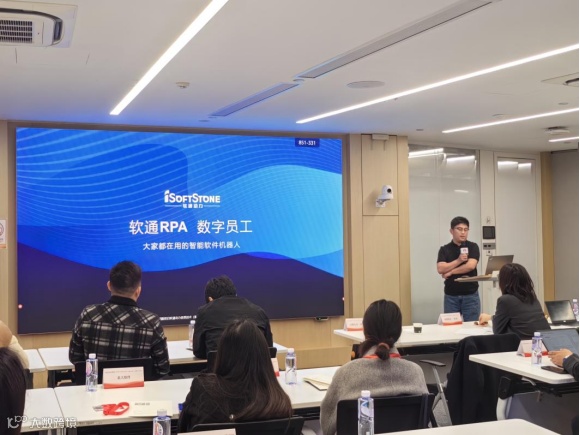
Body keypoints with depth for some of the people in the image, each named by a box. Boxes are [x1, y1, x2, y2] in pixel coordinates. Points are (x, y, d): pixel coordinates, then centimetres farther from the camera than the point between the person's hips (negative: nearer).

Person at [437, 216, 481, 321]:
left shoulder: (473, 247, 1)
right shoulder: (444, 249, 5)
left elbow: (470, 266, -13)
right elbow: (440, 269, -8)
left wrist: (450, 272, -7)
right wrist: (458, 260, -16)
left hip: (470, 295, -1)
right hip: (451, 296, 1)